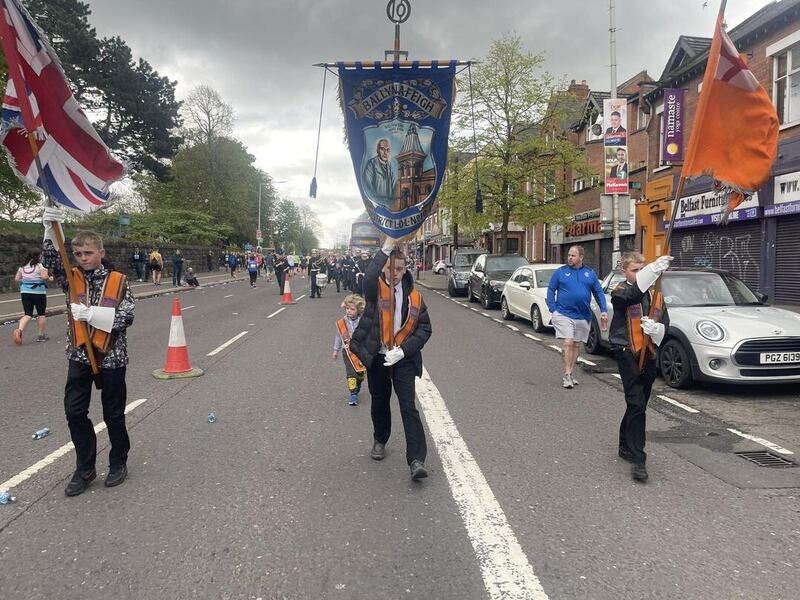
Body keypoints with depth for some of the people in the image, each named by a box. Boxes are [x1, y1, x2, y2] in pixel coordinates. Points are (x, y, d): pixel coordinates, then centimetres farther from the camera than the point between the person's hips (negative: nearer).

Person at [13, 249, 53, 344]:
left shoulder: (22, 267, 9)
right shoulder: (39, 266, -7)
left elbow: (16, 279, 9)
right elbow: (45, 277, -19)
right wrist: (50, 278, 1)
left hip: (25, 292, 5)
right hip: (38, 292, -5)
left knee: (28, 314, 6)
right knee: (41, 313, 9)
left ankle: (19, 330, -19)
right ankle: (41, 335, 14)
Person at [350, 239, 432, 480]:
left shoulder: (414, 296, -1)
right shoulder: (376, 289, -7)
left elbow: (424, 329, -1)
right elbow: (368, 279, -33)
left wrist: (403, 350, -15)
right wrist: (386, 249, -42)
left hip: (403, 359, 0)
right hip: (376, 357, 0)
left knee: (409, 407, -7)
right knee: (380, 403, 17)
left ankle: (416, 460, -8)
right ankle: (380, 440, 42)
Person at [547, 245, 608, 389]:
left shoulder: (590, 274, 8)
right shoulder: (560, 272, 2)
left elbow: (599, 293, 10)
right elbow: (551, 290, 2)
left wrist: (604, 311, 1)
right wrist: (553, 309, -9)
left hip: (583, 316, 4)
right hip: (564, 314, -3)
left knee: (577, 345, 11)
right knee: (568, 343, -12)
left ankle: (570, 373, 23)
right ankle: (567, 375, -6)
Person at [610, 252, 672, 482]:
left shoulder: (654, 293, 11)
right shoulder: (621, 292, -6)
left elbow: (665, 321, 7)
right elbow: (632, 295, -31)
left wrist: (656, 327, -18)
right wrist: (654, 270, -43)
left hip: (649, 354, 6)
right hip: (627, 353, -6)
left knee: (638, 404, 16)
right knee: (636, 404, -13)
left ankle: (626, 447, 34)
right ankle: (638, 459, -12)